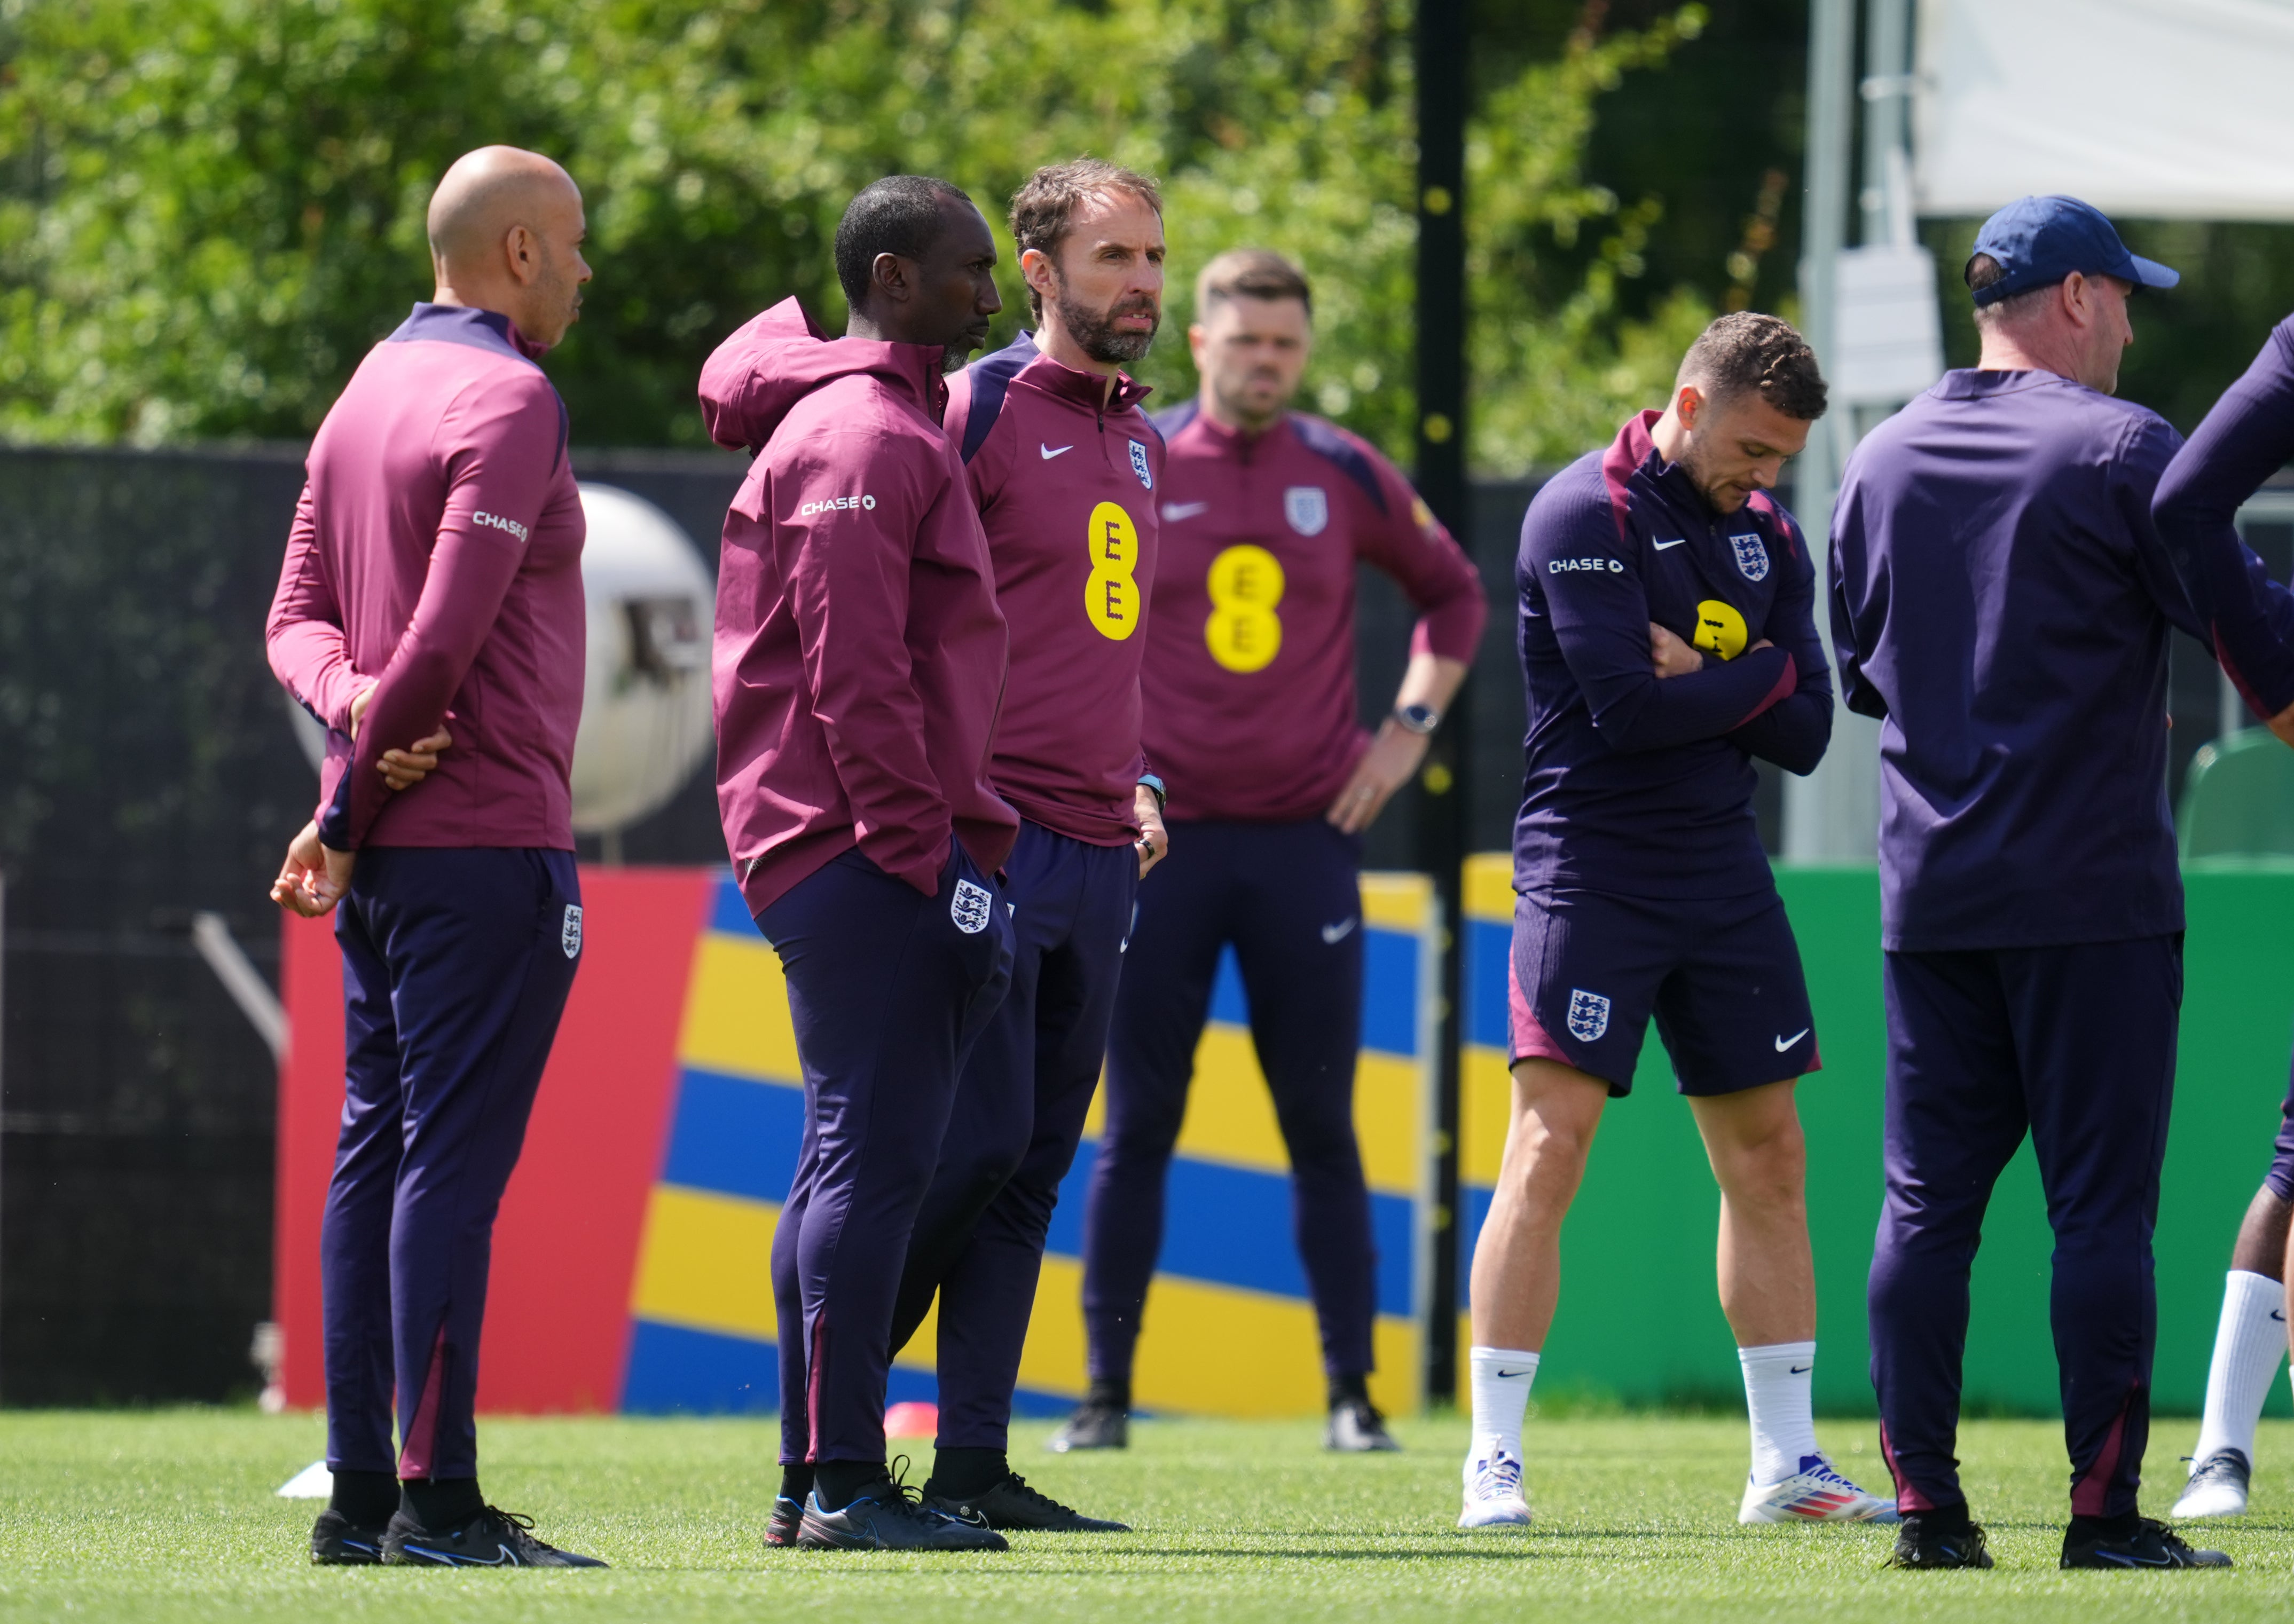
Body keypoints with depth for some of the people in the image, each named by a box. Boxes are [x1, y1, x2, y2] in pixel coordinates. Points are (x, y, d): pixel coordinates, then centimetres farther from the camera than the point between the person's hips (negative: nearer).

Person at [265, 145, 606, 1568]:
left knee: (377, 1153, 9)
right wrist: (347, 813, -10)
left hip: (386, 844, 9)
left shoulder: (368, 394, 16)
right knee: (456, 1157, -9)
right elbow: (447, 636, -18)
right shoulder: (508, 401, -12)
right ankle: (437, 1499, -11)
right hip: (487, 837, -9)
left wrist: (355, 707, -7)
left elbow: (300, 615, 13)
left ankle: (362, 1495, 10)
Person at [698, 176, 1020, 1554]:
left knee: (858, 1157, 12)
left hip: (842, 852, 11)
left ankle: (814, 1484, 15)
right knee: (876, 1155, -11)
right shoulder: (865, 436, -12)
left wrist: (949, 838, 20)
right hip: (866, 842, -11)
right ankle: (846, 1482, -11)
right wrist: (920, 850, -19)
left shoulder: (902, 421, 21)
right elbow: (852, 667, -18)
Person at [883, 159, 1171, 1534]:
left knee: (1033, 1164, 7)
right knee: (978, 1140, -11)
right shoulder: (976, 413, -6)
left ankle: (975, 1463, 9)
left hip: (1100, 853, 8)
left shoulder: (1140, 440, 18)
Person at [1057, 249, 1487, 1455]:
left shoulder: (1348, 478, 5)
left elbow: (1454, 593, 19)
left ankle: (1352, 1394, 6)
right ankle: (1105, 1392, 5)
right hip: (1162, 842, -1)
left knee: (1322, 1127, 2)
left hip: (1306, 843, 1)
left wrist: (1407, 732, 9)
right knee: (1137, 1125, 0)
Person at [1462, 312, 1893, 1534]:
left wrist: (1701, 677, -10)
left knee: (1768, 1157, 8)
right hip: (1590, 869, -7)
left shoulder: (1767, 534, 12)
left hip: (1722, 873, 7)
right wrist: (1758, 678, -7)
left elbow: (1806, 734, 5)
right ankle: (1492, 1464, -10)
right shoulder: (1584, 514, -9)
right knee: (1550, 1143, -13)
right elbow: (1627, 703, -20)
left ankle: (1786, 1465, 15)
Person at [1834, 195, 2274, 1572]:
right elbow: (2242, 628, -8)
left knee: (1929, 1200, 6)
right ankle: (2106, 1511, -5)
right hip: (2094, 890, -5)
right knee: (2102, 1201, -3)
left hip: (1929, 892, 5)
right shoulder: (2121, 449, -7)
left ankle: (1928, 1507, 4)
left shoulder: (1882, 462, 11)